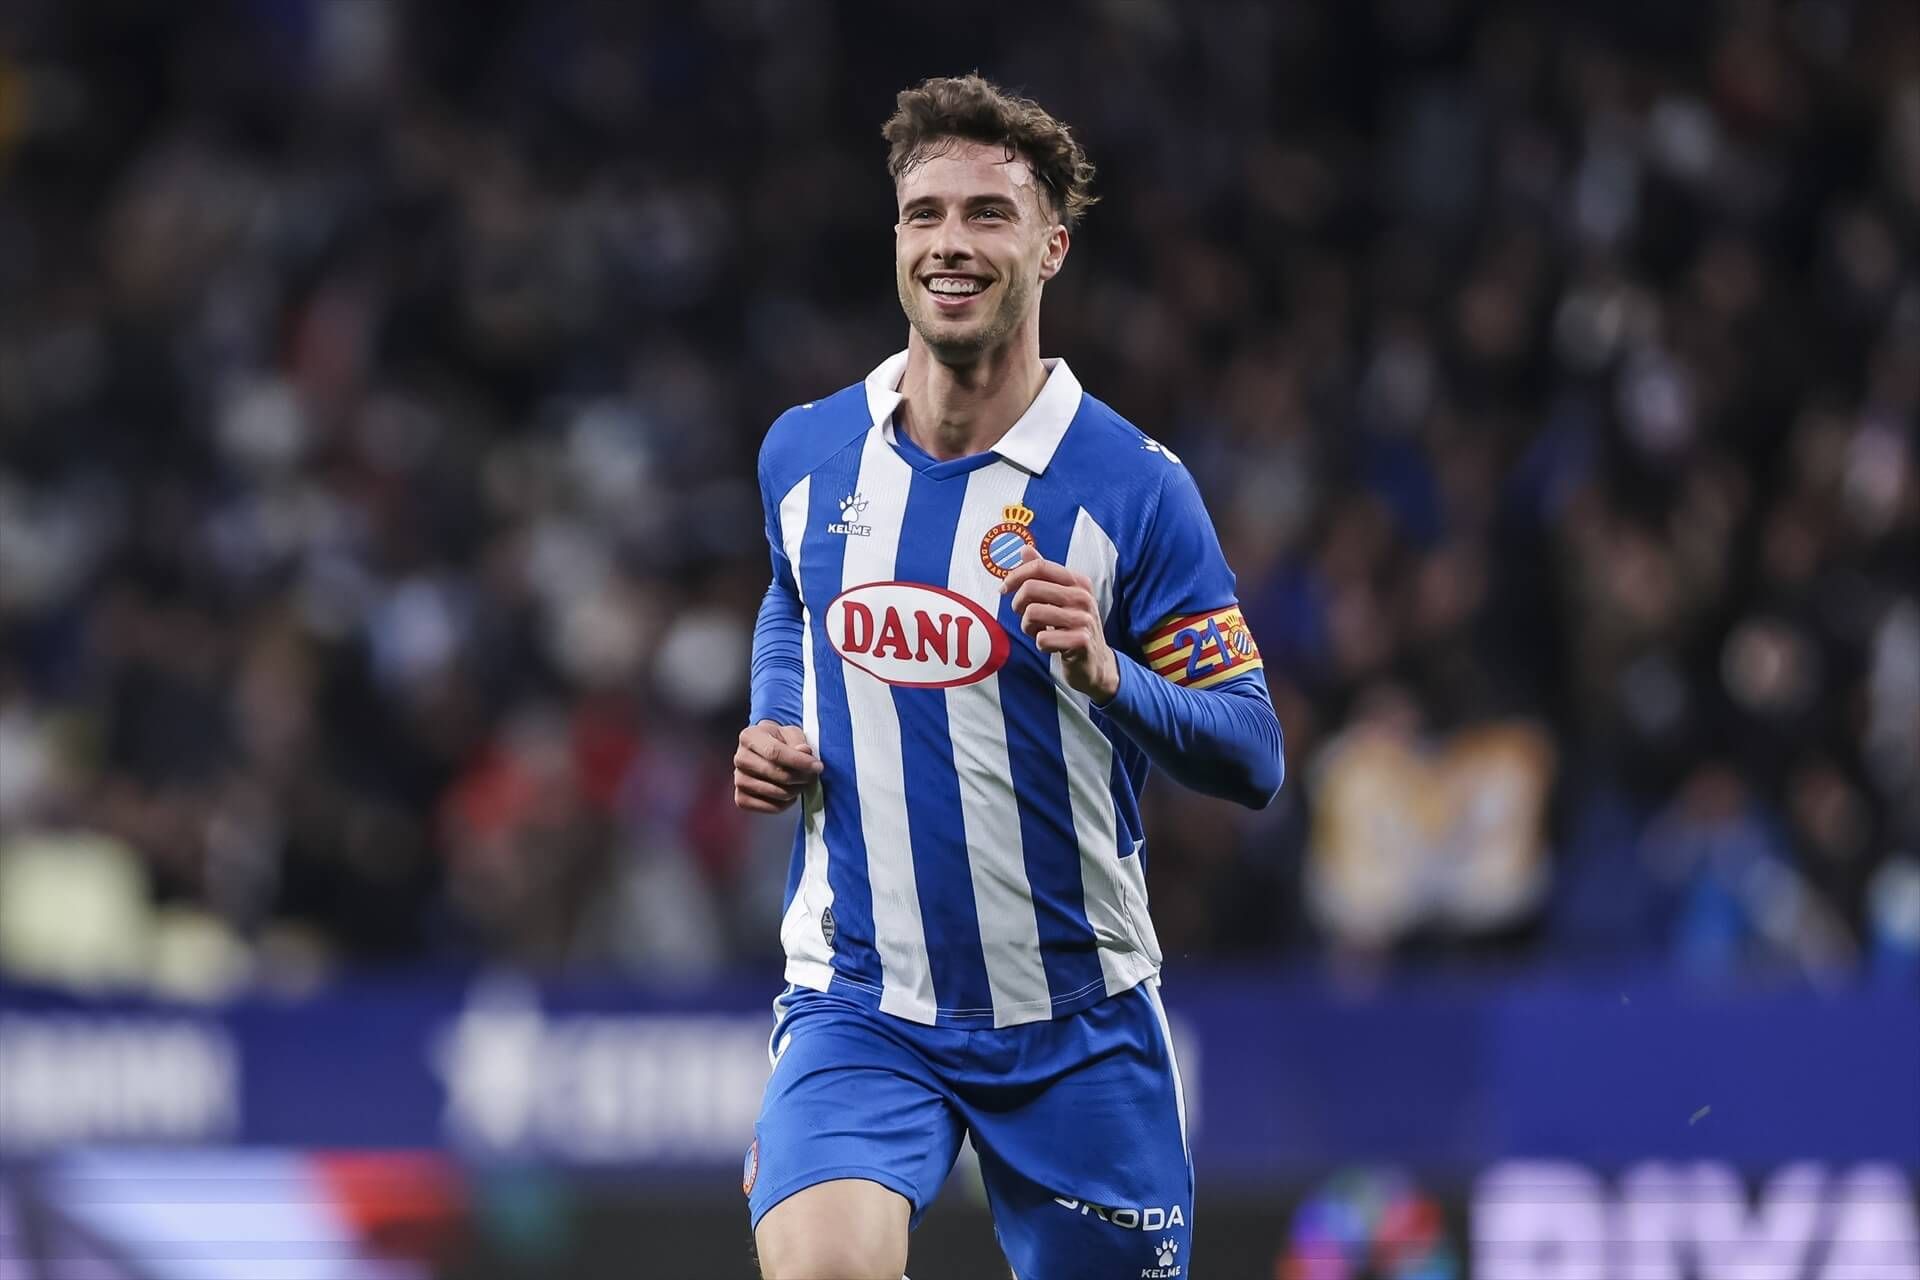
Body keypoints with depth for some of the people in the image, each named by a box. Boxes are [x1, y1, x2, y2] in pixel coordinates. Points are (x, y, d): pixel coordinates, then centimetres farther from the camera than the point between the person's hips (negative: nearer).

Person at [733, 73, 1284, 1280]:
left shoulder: (1131, 482, -9)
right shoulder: (806, 453, 2)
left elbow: (1254, 758, -8)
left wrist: (1106, 676, -26)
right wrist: (776, 731, 7)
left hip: (1075, 1021, -1)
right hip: (857, 1004, 1)